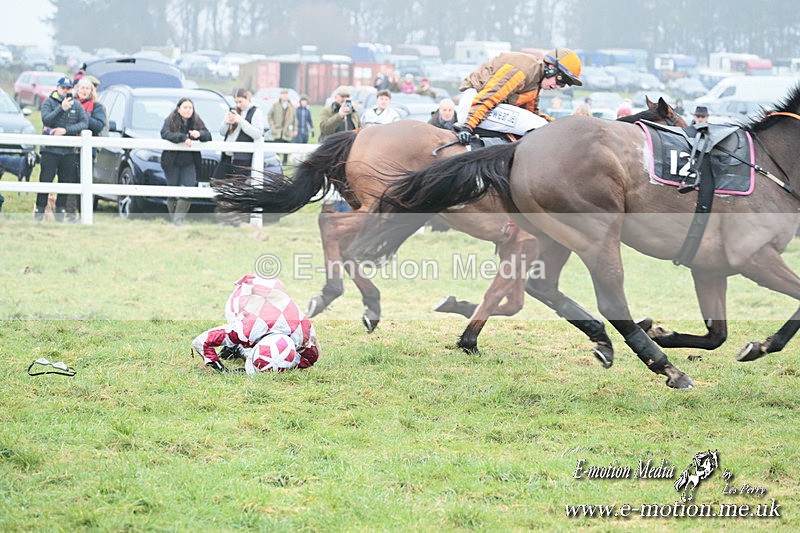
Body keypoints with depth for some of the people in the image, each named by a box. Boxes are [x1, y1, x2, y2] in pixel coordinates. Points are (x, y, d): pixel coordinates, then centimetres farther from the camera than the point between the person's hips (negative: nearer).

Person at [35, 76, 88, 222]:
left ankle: (60, 210, 13)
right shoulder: (48, 102, 3)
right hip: (50, 149, -3)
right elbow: (46, 119, -13)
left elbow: (84, 123, -3)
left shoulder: (77, 105, 8)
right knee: (45, 181, -4)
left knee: (66, 182, 4)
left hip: (69, 151, 3)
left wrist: (66, 130, -14)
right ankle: (39, 210, 1)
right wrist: (62, 108, -23)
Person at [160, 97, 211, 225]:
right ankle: (173, 219, 12)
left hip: (189, 163, 2)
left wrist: (199, 134, -21)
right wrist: (183, 138, -32)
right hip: (172, 163, -2)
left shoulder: (197, 121, 6)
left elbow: (208, 136, 2)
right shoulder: (170, 121, -4)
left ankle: (178, 220, -7)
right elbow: (165, 134, -21)